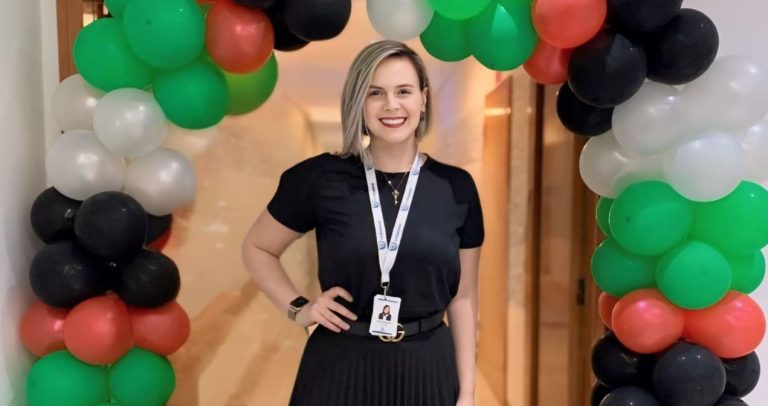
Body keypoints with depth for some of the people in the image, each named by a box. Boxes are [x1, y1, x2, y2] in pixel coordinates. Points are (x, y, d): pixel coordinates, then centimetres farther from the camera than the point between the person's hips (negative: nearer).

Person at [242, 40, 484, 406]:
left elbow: (462, 296, 3)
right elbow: (257, 249, 6)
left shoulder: (456, 187, -3)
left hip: (427, 369, 2)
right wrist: (297, 308, -7)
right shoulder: (321, 178, -8)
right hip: (340, 368, -1)